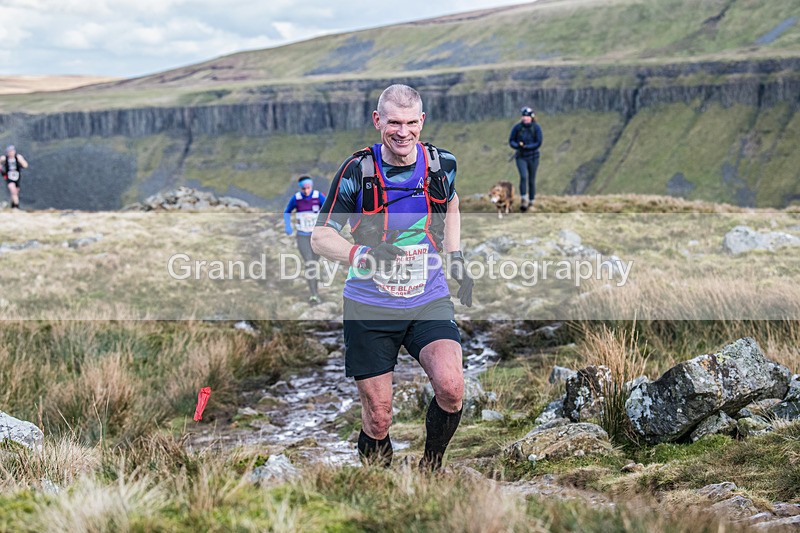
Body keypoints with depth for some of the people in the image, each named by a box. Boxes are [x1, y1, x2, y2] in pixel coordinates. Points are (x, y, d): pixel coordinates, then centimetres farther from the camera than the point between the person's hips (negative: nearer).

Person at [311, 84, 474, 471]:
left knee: (451, 387, -22)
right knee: (377, 418, 0)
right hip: (370, 307, -1)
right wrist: (361, 254, -26)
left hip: (429, 300, 2)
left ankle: (431, 465, 6)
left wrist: (456, 261, 14)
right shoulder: (357, 170, -10)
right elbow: (320, 237, -7)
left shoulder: (441, 164, -2)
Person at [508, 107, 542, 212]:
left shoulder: (536, 127, -7)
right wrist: (518, 146, -19)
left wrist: (525, 147, -18)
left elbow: (538, 143, -10)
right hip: (521, 157, 0)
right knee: (524, 176, -21)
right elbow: (511, 141, 1)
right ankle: (524, 200, -19)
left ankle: (531, 202, 19)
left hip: (533, 157, 0)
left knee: (532, 180, 6)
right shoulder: (517, 127, -4)